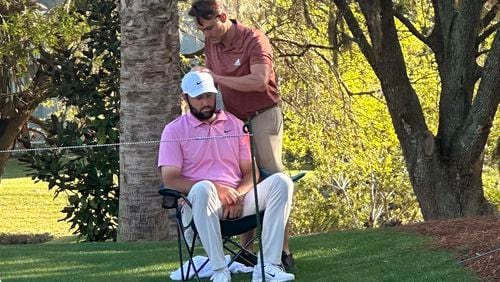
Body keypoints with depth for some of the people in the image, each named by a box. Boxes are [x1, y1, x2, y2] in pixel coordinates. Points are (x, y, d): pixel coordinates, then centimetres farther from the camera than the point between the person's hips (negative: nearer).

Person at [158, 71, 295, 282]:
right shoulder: (174, 130, 7)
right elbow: (170, 179, -4)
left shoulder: (235, 125, 17)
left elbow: (250, 171, 13)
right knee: (203, 189, -40)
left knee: (281, 182, -22)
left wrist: (238, 195, -11)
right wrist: (215, 189, -17)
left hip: (238, 200, 4)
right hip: (202, 202, -4)